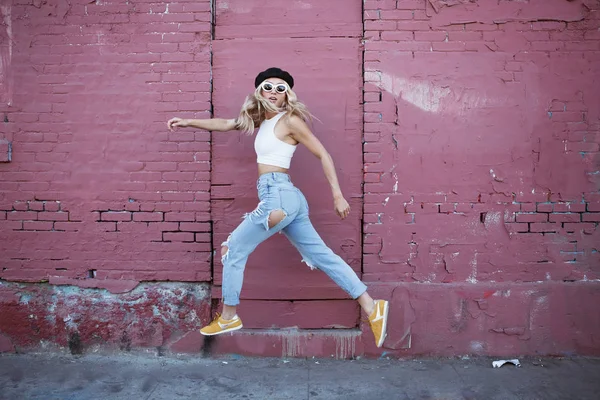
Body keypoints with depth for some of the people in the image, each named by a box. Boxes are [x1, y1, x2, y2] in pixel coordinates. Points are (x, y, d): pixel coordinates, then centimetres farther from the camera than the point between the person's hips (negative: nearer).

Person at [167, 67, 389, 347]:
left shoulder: (289, 119, -4)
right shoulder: (262, 119, 19)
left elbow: (323, 155, -5)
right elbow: (225, 124, 25)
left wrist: (338, 196, -9)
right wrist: (188, 122, 23)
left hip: (278, 195, -8)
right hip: (285, 198, 8)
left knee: (233, 250, 6)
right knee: (321, 255, 7)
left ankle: (229, 317, 22)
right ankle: (371, 308, 10)